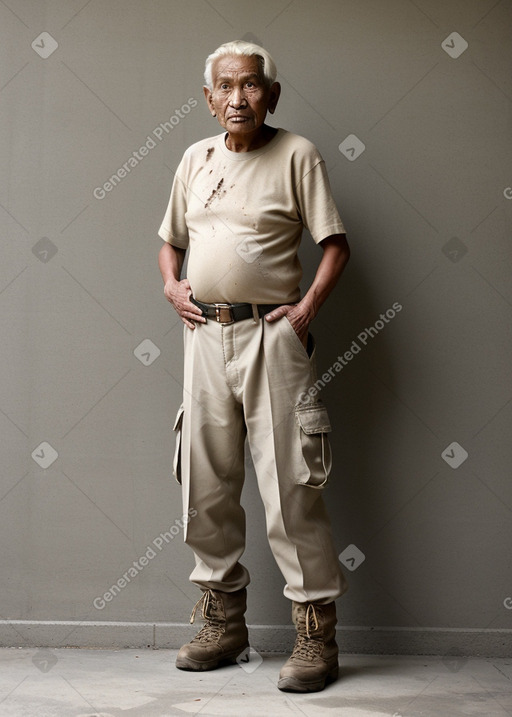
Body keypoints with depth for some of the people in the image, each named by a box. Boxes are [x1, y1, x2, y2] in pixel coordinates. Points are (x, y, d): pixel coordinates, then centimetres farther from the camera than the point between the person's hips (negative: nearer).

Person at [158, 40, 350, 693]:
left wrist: (307, 308, -12)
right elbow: (170, 239, 25)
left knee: (288, 485, -6)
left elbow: (335, 243, -2)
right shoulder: (196, 159, 15)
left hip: (270, 335, -5)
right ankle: (224, 622, 22)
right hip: (205, 335, 5)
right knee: (206, 484, 8)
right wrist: (172, 286, 7)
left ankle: (316, 632, 4)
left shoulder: (295, 155, 0)